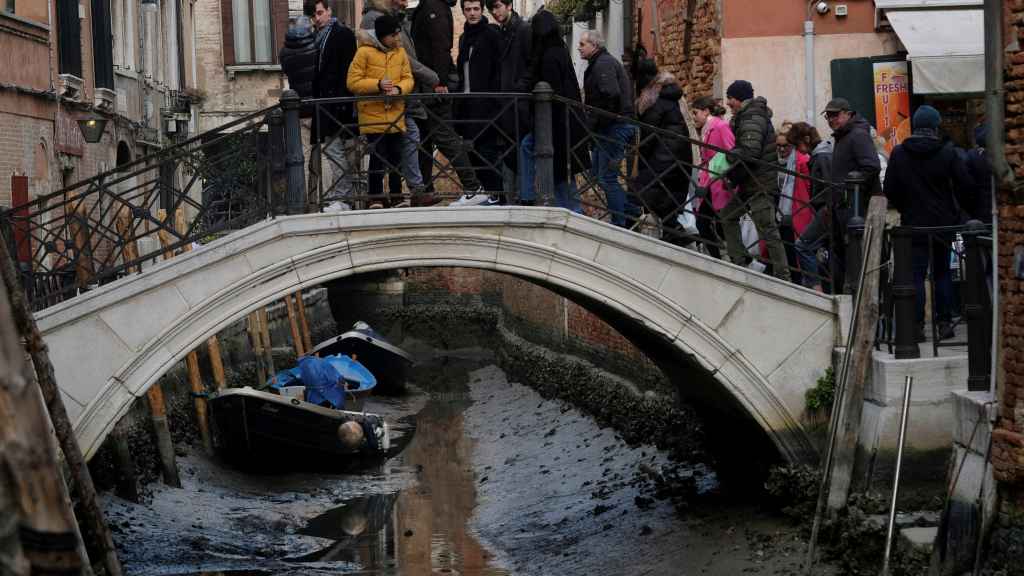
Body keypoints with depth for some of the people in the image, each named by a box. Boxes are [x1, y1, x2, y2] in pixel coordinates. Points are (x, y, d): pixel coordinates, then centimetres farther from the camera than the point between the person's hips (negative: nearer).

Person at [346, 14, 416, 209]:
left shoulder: (400, 52, 8)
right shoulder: (365, 52, -7)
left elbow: (408, 79, 10)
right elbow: (353, 82, -8)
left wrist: (399, 88, -12)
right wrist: (378, 84, -18)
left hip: (395, 115, 4)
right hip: (373, 114, -4)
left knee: (396, 156, 6)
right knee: (378, 157, -4)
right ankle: (376, 199, 5)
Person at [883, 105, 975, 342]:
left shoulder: (898, 153, -4)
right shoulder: (947, 152, -6)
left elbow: (890, 190, 0)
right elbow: (966, 185, -4)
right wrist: (956, 210, 12)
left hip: (913, 224, -1)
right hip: (943, 222, 1)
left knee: (916, 275, 1)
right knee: (942, 273, 12)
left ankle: (917, 326, -4)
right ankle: (944, 323, 10)